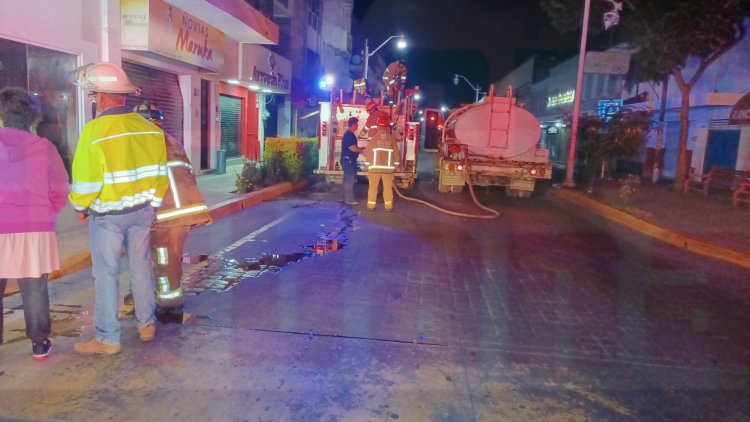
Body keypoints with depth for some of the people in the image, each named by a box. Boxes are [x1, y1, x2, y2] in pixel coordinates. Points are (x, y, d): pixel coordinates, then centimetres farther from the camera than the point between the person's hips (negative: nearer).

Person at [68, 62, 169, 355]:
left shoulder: (95, 130, -18)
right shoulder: (150, 128, -3)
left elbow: (86, 178, -15)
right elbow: (161, 174, 3)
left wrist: (80, 206, 4)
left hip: (107, 214, -5)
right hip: (141, 210, 5)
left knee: (106, 274, 5)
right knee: (141, 268, 16)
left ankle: (107, 339, 14)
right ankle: (147, 325, 28)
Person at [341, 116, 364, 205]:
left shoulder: (350, 134, 14)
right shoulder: (348, 135, -18)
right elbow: (352, 148, -22)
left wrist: (361, 149, 13)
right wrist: (363, 150, -9)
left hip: (350, 160, 10)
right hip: (348, 160, -10)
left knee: (348, 179, 14)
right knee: (350, 179, -7)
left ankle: (347, 198, 21)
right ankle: (349, 199, -3)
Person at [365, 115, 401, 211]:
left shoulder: (374, 137, -7)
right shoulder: (391, 138, -2)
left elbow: (369, 152, -3)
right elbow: (396, 152, 2)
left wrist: (368, 165, 7)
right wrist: (396, 165, 13)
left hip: (375, 167, -1)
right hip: (388, 167, 1)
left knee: (373, 186, 7)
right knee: (388, 187, 7)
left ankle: (371, 205, 9)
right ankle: (388, 205, 7)